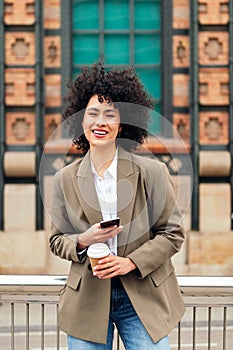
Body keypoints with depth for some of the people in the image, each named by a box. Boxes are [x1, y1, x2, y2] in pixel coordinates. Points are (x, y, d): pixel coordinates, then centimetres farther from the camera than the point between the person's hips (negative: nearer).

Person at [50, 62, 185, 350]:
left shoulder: (151, 172, -3)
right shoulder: (65, 179, 3)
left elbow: (173, 233, 0)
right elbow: (57, 240, 10)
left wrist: (132, 261, -13)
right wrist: (82, 242, -13)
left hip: (144, 298, -1)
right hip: (87, 301, 1)